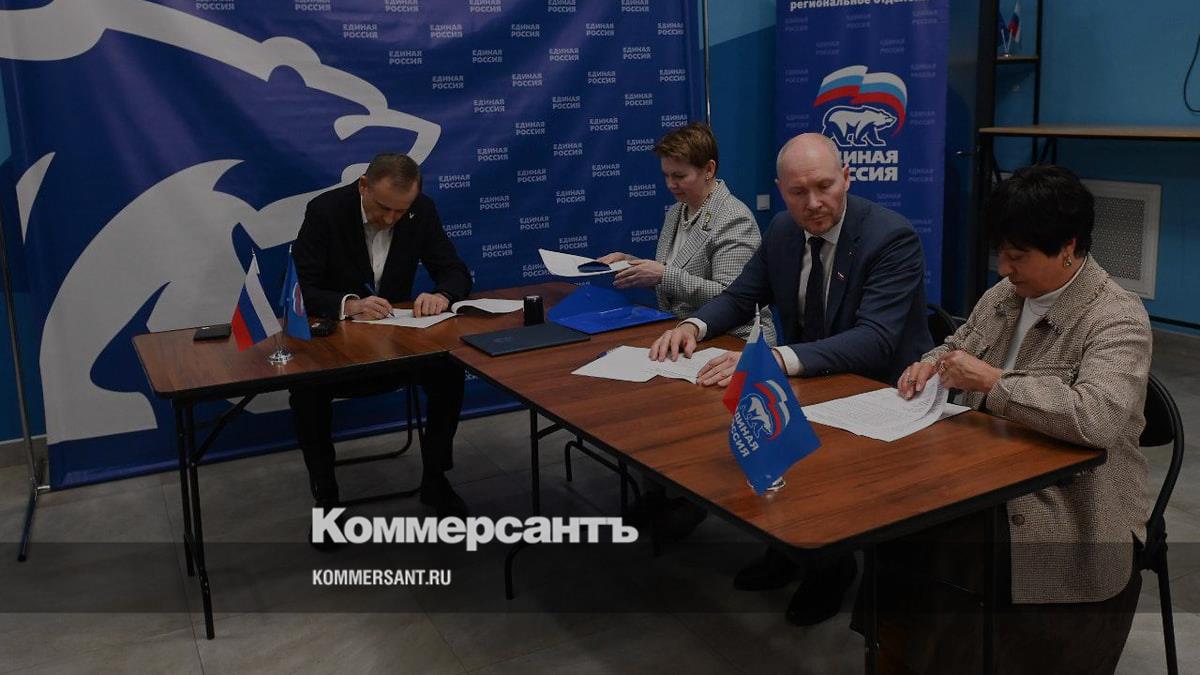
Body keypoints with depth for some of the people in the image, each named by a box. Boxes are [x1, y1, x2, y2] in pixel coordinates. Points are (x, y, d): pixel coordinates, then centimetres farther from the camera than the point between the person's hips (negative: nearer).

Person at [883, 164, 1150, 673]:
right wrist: (932, 364, 2)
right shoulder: (1003, 296, 8)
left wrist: (993, 382, -25)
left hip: (1071, 514, -6)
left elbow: (1098, 417, -31)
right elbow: (958, 346, 25)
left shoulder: (1117, 319, -14)